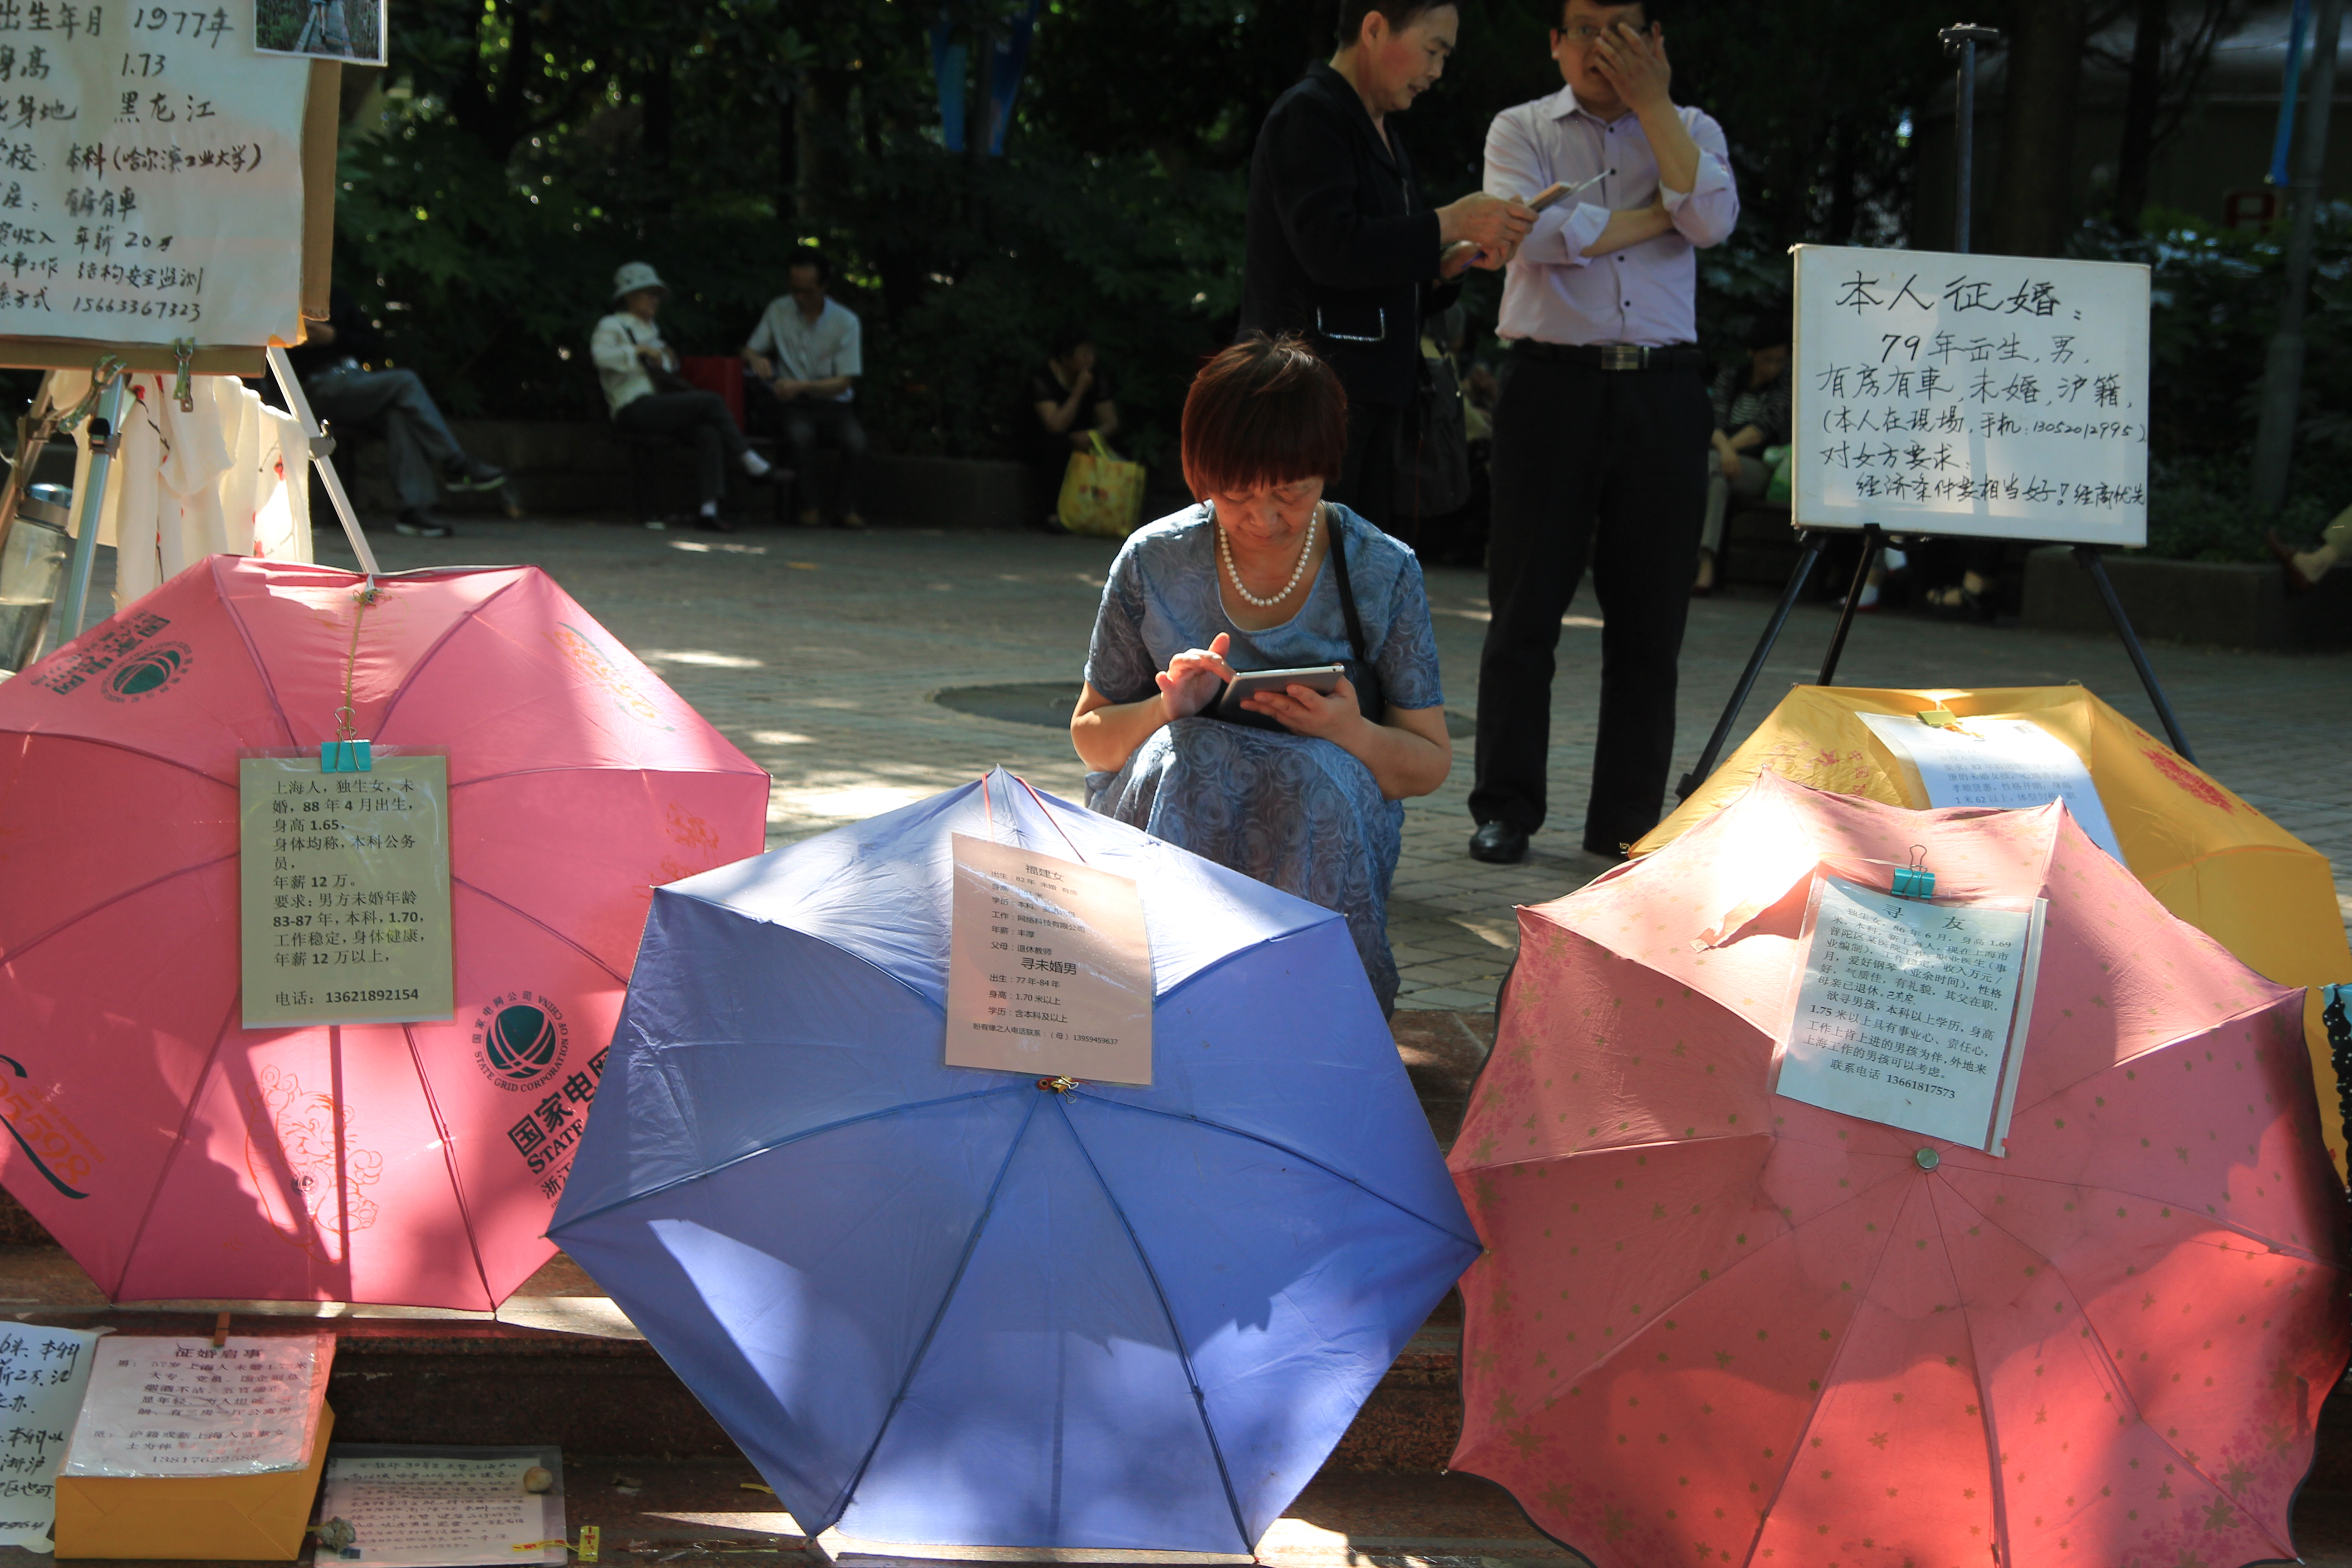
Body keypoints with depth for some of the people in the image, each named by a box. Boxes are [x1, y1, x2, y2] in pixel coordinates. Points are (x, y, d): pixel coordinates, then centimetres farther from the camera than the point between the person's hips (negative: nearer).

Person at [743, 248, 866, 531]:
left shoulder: (845, 322, -5)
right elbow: (749, 351, 9)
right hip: (795, 405, 0)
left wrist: (801, 386, -25)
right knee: (801, 434, -36)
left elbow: (844, 383, -8)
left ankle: (845, 507, -7)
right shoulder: (778, 311, 1)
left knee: (856, 441, -32)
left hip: (834, 403, 0)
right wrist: (756, 359, -18)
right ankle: (809, 507, -16)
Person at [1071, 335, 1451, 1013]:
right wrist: (1168, 709, -17)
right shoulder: (1153, 562, -4)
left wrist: (1353, 732, -23)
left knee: (1318, 773, -34)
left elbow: (1430, 764, 0)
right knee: (1187, 755, -33)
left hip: (1327, 829, 0)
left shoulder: (1384, 573, -5)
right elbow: (1090, 738, 6)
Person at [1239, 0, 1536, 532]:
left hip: (1372, 396, 10)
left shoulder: (1385, 141, 22)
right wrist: (1449, 223, -15)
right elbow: (1331, 249, -20)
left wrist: (1450, 262, 7)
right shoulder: (1308, 114, -7)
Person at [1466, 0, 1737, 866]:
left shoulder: (1691, 130, 15)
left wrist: (1651, 103, -3)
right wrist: (1657, 214, -4)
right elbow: (1536, 229, -10)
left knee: (1649, 615, 2)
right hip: (1553, 381, -2)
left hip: (1663, 394, 2)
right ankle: (1505, 806, 7)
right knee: (1526, 607, -2)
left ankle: (1628, 820, 10)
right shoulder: (1520, 130, 10)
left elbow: (1713, 220, -7)